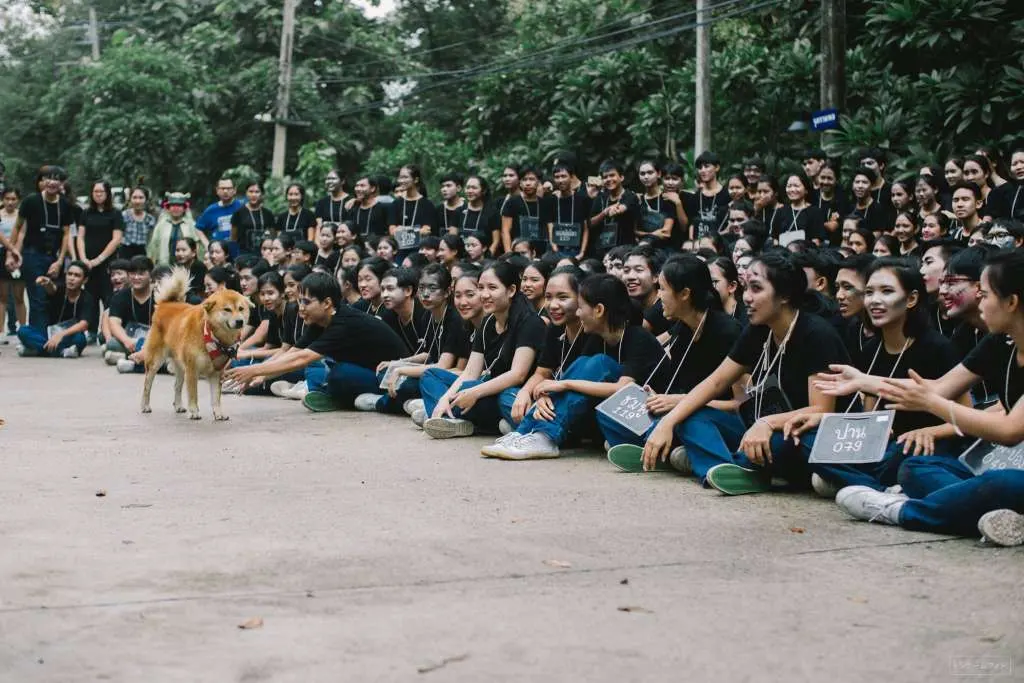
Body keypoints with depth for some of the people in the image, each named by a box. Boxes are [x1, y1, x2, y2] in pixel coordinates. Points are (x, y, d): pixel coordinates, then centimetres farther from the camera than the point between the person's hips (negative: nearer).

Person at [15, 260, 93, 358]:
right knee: (23, 331, -24)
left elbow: (83, 324, -27)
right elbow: (51, 289, -32)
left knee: (79, 338, -38)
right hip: (50, 333, 2)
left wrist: (61, 334, -43)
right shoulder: (59, 290, -6)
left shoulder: (87, 298, -12)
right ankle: (62, 351, -32)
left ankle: (38, 348, -28)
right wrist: (47, 283, -57)